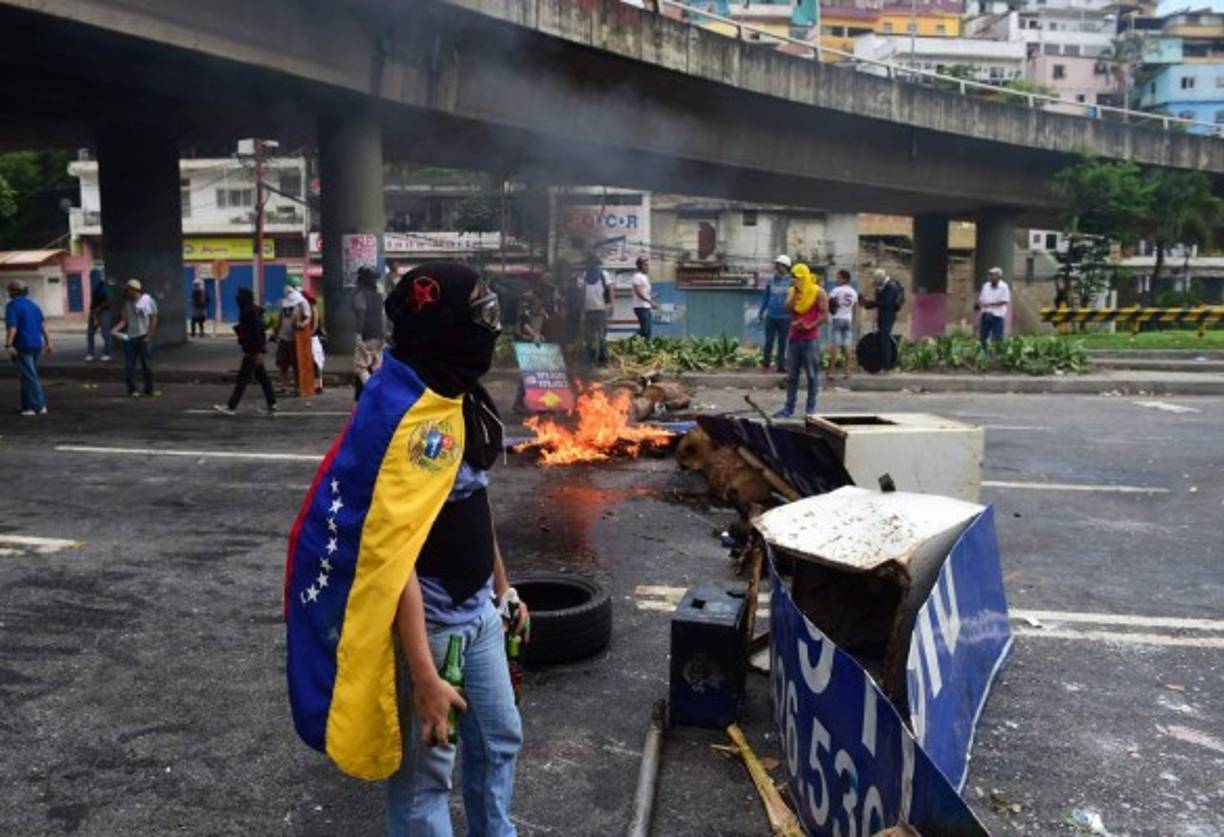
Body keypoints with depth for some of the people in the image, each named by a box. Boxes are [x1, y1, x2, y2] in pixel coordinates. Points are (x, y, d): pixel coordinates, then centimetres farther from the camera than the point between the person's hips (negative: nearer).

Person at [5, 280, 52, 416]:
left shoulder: (12, 305, -9)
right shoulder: (33, 304, 12)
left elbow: (12, 327, -20)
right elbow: (43, 326, 10)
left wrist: (8, 345, -24)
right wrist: (48, 343, 12)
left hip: (22, 346, -7)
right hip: (36, 345, 7)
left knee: (29, 376, -4)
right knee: (30, 375, 17)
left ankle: (38, 406, -5)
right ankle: (28, 404, 18)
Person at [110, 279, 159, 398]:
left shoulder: (148, 300, -4)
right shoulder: (127, 303, 9)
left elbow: (153, 320, -3)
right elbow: (124, 320, 8)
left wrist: (149, 337, -9)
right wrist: (115, 329, -10)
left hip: (144, 338, -4)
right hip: (129, 338, 4)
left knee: (147, 365, 2)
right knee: (129, 366, 2)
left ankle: (149, 390, 14)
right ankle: (132, 390, 10)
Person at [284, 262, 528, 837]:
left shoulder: (459, 397, 5)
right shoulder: (411, 418, -25)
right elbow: (392, 557, -28)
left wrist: (502, 588, 21)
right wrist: (425, 677, -28)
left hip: (476, 612, 9)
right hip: (426, 620, -9)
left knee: (500, 740, 23)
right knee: (424, 771, 8)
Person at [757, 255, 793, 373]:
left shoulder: (791, 281, -4)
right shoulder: (771, 280, 6)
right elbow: (765, 297, 13)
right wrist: (761, 312, 12)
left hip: (785, 317, -2)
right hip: (771, 316, 2)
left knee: (782, 342, 7)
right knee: (769, 340, 5)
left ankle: (781, 365, 15)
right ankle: (765, 363, 16)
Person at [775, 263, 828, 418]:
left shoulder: (818, 292, -4)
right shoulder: (792, 291, 10)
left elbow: (824, 315, -8)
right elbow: (788, 308, -5)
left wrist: (810, 326, -17)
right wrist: (796, 292, -11)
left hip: (811, 339, -5)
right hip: (794, 337, 5)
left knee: (812, 374, 0)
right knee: (791, 374, 6)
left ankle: (811, 408, 6)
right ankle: (789, 407, 11)